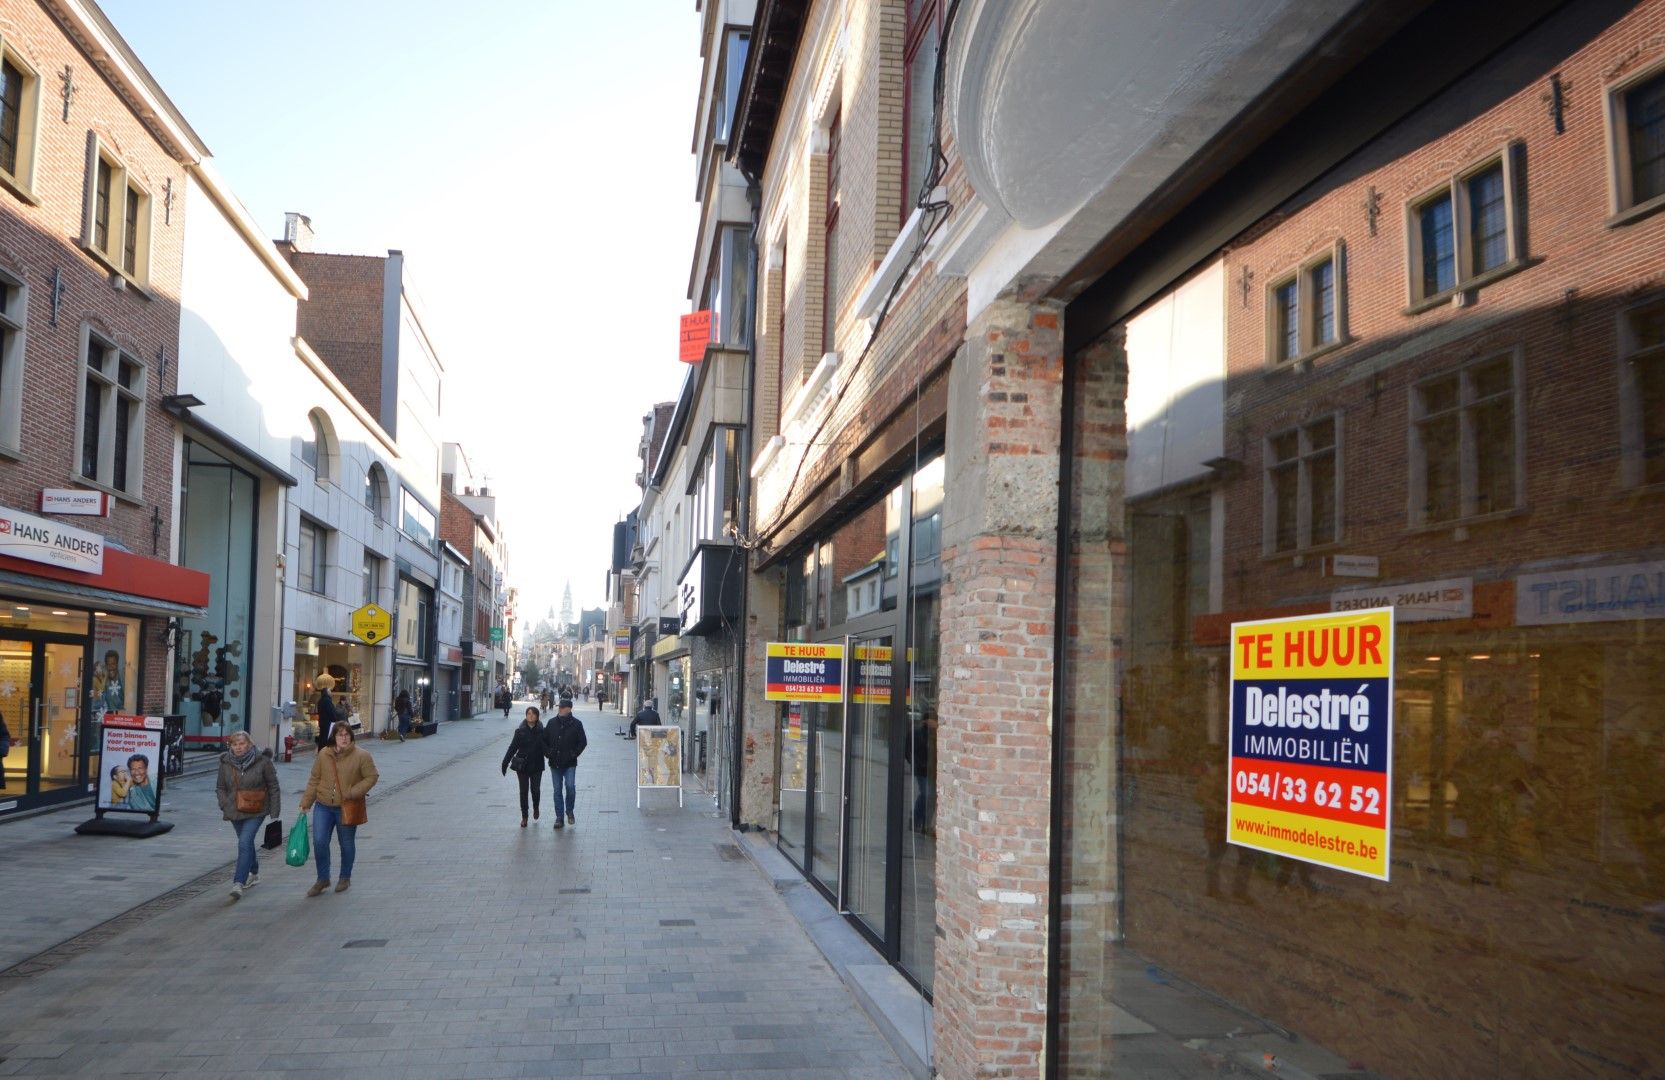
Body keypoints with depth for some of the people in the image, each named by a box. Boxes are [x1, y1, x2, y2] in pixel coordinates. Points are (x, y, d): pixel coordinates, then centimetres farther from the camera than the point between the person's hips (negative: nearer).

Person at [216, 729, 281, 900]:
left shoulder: (262, 761, -10)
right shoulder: (225, 763, 0)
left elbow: (273, 787, -4)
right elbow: (220, 788, 13)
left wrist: (274, 812, -6)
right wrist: (225, 805, -2)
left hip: (256, 812, -5)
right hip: (235, 812, 5)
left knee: (244, 843, -18)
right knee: (247, 843, 18)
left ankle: (238, 883, -20)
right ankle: (254, 874, 41)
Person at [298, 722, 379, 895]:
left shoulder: (361, 755, -10)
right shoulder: (323, 755, 1)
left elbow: (372, 777, -8)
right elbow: (314, 780, 7)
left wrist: (353, 793, -17)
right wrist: (306, 802, 5)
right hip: (323, 806, 2)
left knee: (346, 844, 10)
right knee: (319, 842, -3)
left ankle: (345, 878, 29)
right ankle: (323, 879, 14)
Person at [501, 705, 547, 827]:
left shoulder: (541, 731, -2)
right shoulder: (520, 731, -1)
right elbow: (512, 748, 1)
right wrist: (505, 763, -2)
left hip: (537, 766, 0)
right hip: (522, 765, 1)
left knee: (535, 789, -3)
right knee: (523, 791, 4)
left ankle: (536, 807, 29)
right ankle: (524, 817, 15)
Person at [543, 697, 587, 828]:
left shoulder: (576, 724, -1)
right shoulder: (552, 723, 6)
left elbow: (583, 741, 3)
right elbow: (544, 740, 14)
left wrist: (574, 754, -7)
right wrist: (548, 752, 0)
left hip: (570, 763, -3)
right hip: (555, 763, 3)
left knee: (570, 786, -16)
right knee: (557, 790, 6)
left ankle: (569, 811, 7)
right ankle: (559, 817, 13)